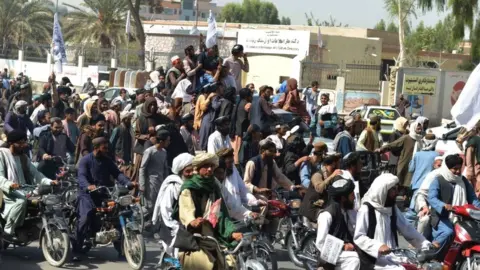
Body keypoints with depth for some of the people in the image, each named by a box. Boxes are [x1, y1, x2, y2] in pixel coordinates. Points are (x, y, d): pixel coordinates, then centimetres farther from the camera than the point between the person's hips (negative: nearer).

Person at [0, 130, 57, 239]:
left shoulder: (23, 157, 20)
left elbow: (35, 173, 11)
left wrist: (49, 182, -7)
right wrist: (9, 184, -35)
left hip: (22, 191, 7)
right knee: (21, 200, -35)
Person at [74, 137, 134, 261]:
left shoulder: (108, 161, 12)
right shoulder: (85, 160, -4)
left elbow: (117, 174, 1)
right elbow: (81, 176, -19)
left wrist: (128, 183, -18)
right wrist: (88, 186, -41)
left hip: (105, 193, 5)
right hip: (87, 193, -5)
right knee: (85, 218, -23)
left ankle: (121, 247, 8)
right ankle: (76, 251, -14)